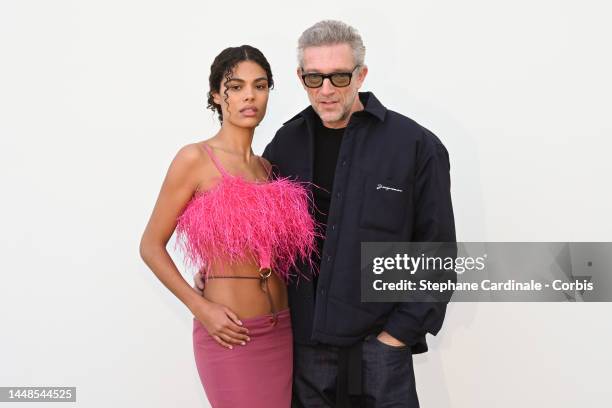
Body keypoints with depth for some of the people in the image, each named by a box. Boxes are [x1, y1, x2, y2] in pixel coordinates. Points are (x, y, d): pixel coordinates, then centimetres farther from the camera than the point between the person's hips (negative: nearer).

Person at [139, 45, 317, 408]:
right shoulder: (195, 159, -7)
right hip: (230, 333, -6)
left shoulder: (267, 168, 9)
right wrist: (201, 308, -13)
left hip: (282, 328, 6)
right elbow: (152, 247, -5)